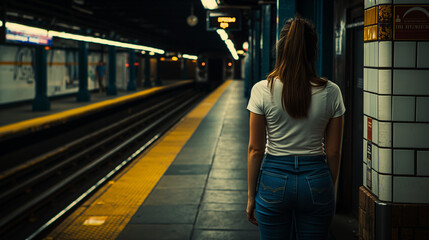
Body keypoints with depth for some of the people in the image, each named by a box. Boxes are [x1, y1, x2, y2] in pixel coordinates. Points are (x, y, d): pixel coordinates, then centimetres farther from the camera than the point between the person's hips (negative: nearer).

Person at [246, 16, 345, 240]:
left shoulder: (262, 90, -8)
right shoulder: (331, 92, -6)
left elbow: (255, 149, -4)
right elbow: (333, 152, 0)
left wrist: (251, 196, 5)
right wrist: (330, 190, 14)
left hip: (274, 180, -1)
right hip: (316, 180, 1)